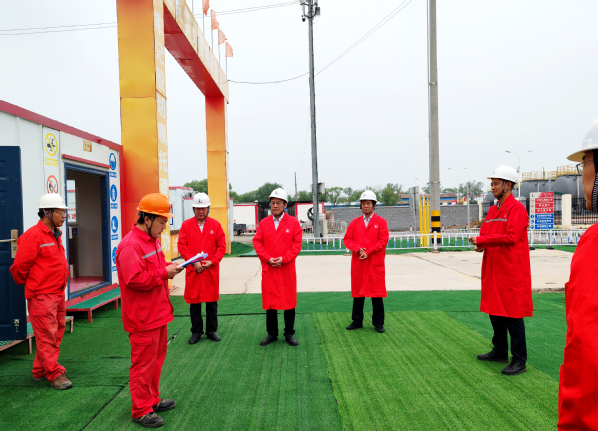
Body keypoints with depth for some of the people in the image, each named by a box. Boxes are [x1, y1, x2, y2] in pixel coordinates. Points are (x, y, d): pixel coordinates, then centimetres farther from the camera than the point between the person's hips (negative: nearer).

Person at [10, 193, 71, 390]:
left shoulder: (55, 235, 13)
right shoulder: (33, 235, -16)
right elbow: (20, 266, -14)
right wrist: (26, 283, 2)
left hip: (57, 294, 9)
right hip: (41, 295, -9)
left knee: (56, 333, 15)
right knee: (47, 336, -2)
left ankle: (41, 370, 27)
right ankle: (54, 374, 6)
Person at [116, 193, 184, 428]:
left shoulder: (152, 240, 12)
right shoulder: (131, 245, -21)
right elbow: (134, 279, -28)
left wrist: (169, 266, 5)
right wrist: (163, 273, -22)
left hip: (157, 313, 10)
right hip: (143, 318, -10)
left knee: (156, 358, 19)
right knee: (144, 363, 2)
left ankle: (152, 400, 34)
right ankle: (141, 411, 16)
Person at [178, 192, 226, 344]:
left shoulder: (215, 225, 4)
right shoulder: (186, 225, 3)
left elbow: (222, 246, 2)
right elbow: (182, 246, -2)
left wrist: (212, 261, -10)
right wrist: (193, 262, -11)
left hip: (211, 270, 0)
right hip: (193, 270, 0)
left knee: (212, 302, 8)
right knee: (194, 302, 6)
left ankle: (211, 330, 22)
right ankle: (196, 332, 20)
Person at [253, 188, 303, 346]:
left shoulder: (293, 222, 2)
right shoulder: (263, 223, 8)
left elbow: (297, 244, -4)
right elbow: (257, 242, 2)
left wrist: (283, 259, -14)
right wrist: (268, 259, -11)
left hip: (287, 269, -2)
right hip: (268, 269, 2)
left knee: (289, 302, 5)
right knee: (270, 302, 8)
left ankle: (289, 334, 19)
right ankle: (272, 333, 21)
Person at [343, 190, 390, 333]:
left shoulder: (381, 222, 2)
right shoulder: (355, 222, 10)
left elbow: (383, 241, -6)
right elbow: (347, 239, 4)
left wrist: (368, 252, -13)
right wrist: (358, 249, -13)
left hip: (375, 264, -3)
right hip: (358, 264, 3)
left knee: (377, 294, 2)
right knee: (357, 293, 9)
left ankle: (378, 323, 14)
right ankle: (357, 321, 21)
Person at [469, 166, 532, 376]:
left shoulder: (517, 209, -11)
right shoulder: (492, 210, 15)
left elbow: (511, 236, -21)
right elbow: (484, 233, 15)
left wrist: (482, 240, -16)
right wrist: (480, 244, -8)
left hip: (511, 272, -8)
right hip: (493, 270, 8)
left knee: (513, 315, -2)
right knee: (495, 311, 16)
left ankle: (519, 360, 8)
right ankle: (500, 351, 30)